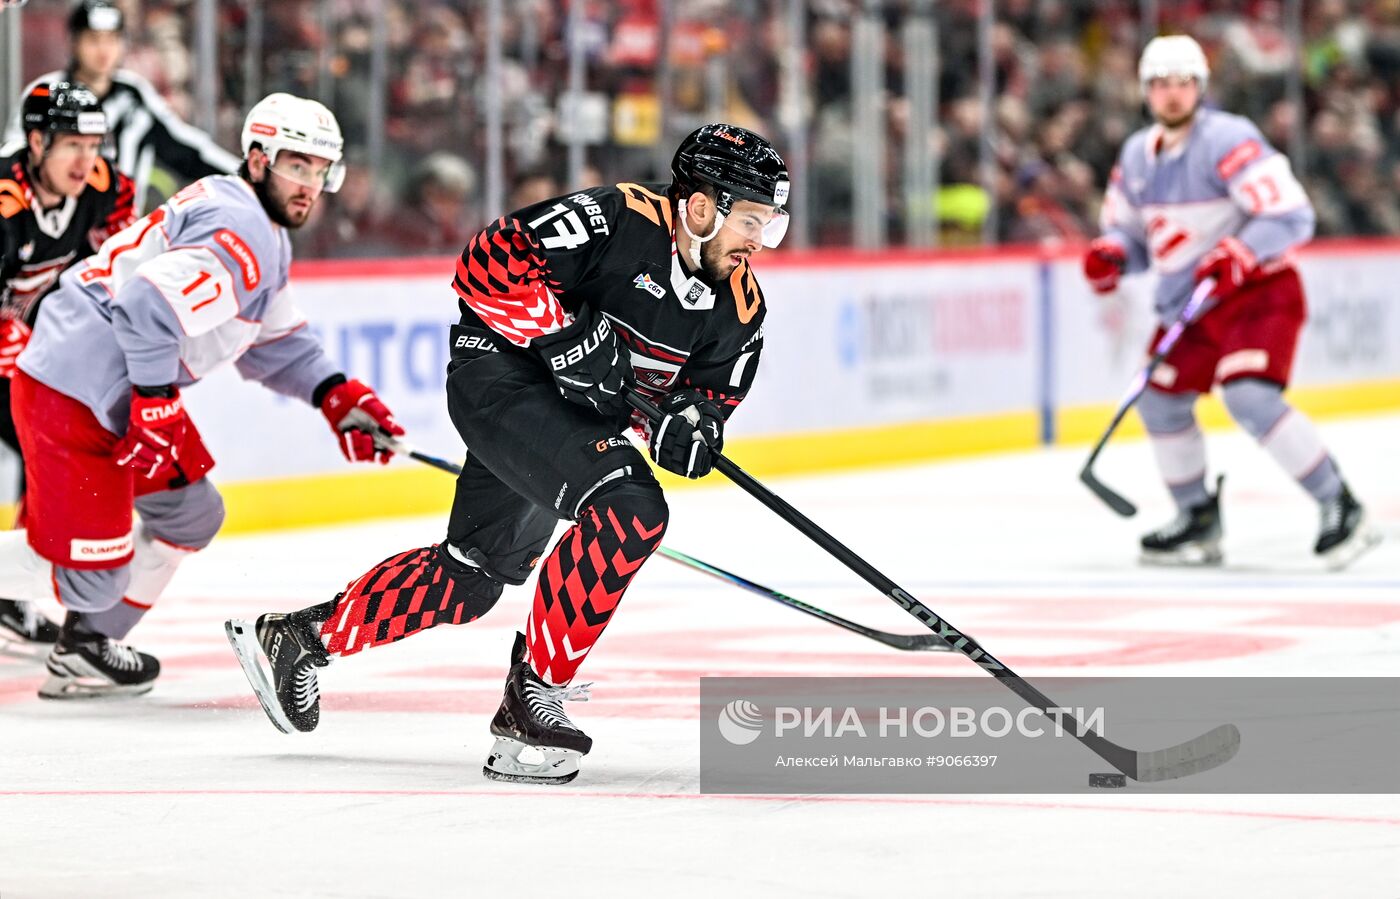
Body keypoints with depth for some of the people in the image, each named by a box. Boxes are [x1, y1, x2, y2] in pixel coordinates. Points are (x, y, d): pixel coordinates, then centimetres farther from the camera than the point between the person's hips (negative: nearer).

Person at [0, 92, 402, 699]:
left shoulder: (266, 237, 18)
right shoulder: (242, 231, -18)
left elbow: (271, 341, 25)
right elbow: (150, 306, -29)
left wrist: (336, 396, 12)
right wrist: (155, 410, -24)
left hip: (121, 392, 11)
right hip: (73, 396, -11)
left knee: (191, 511, 22)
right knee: (90, 576, -11)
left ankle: (84, 653, 29)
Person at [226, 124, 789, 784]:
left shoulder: (740, 306, -2)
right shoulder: (616, 221, -23)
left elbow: (715, 395, 5)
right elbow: (487, 263, -24)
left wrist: (694, 421, -17)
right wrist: (564, 334, -29)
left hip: (583, 415, 9)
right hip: (503, 375, -9)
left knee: (472, 575, 15)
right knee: (630, 511, -27)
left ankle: (302, 636, 34)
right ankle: (534, 692, -17)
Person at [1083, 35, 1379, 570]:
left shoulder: (1227, 140, -18)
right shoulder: (1138, 155, 8)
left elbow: (1291, 216, -23)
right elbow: (1130, 228, 19)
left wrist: (1238, 254, -36)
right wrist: (1112, 254, -5)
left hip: (1257, 291, -9)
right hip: (1188, 303, 9)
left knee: (1250, 397, -25)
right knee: (1159, 399, 9)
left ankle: (1340, 508, -19)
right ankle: (1198, 522, 24)